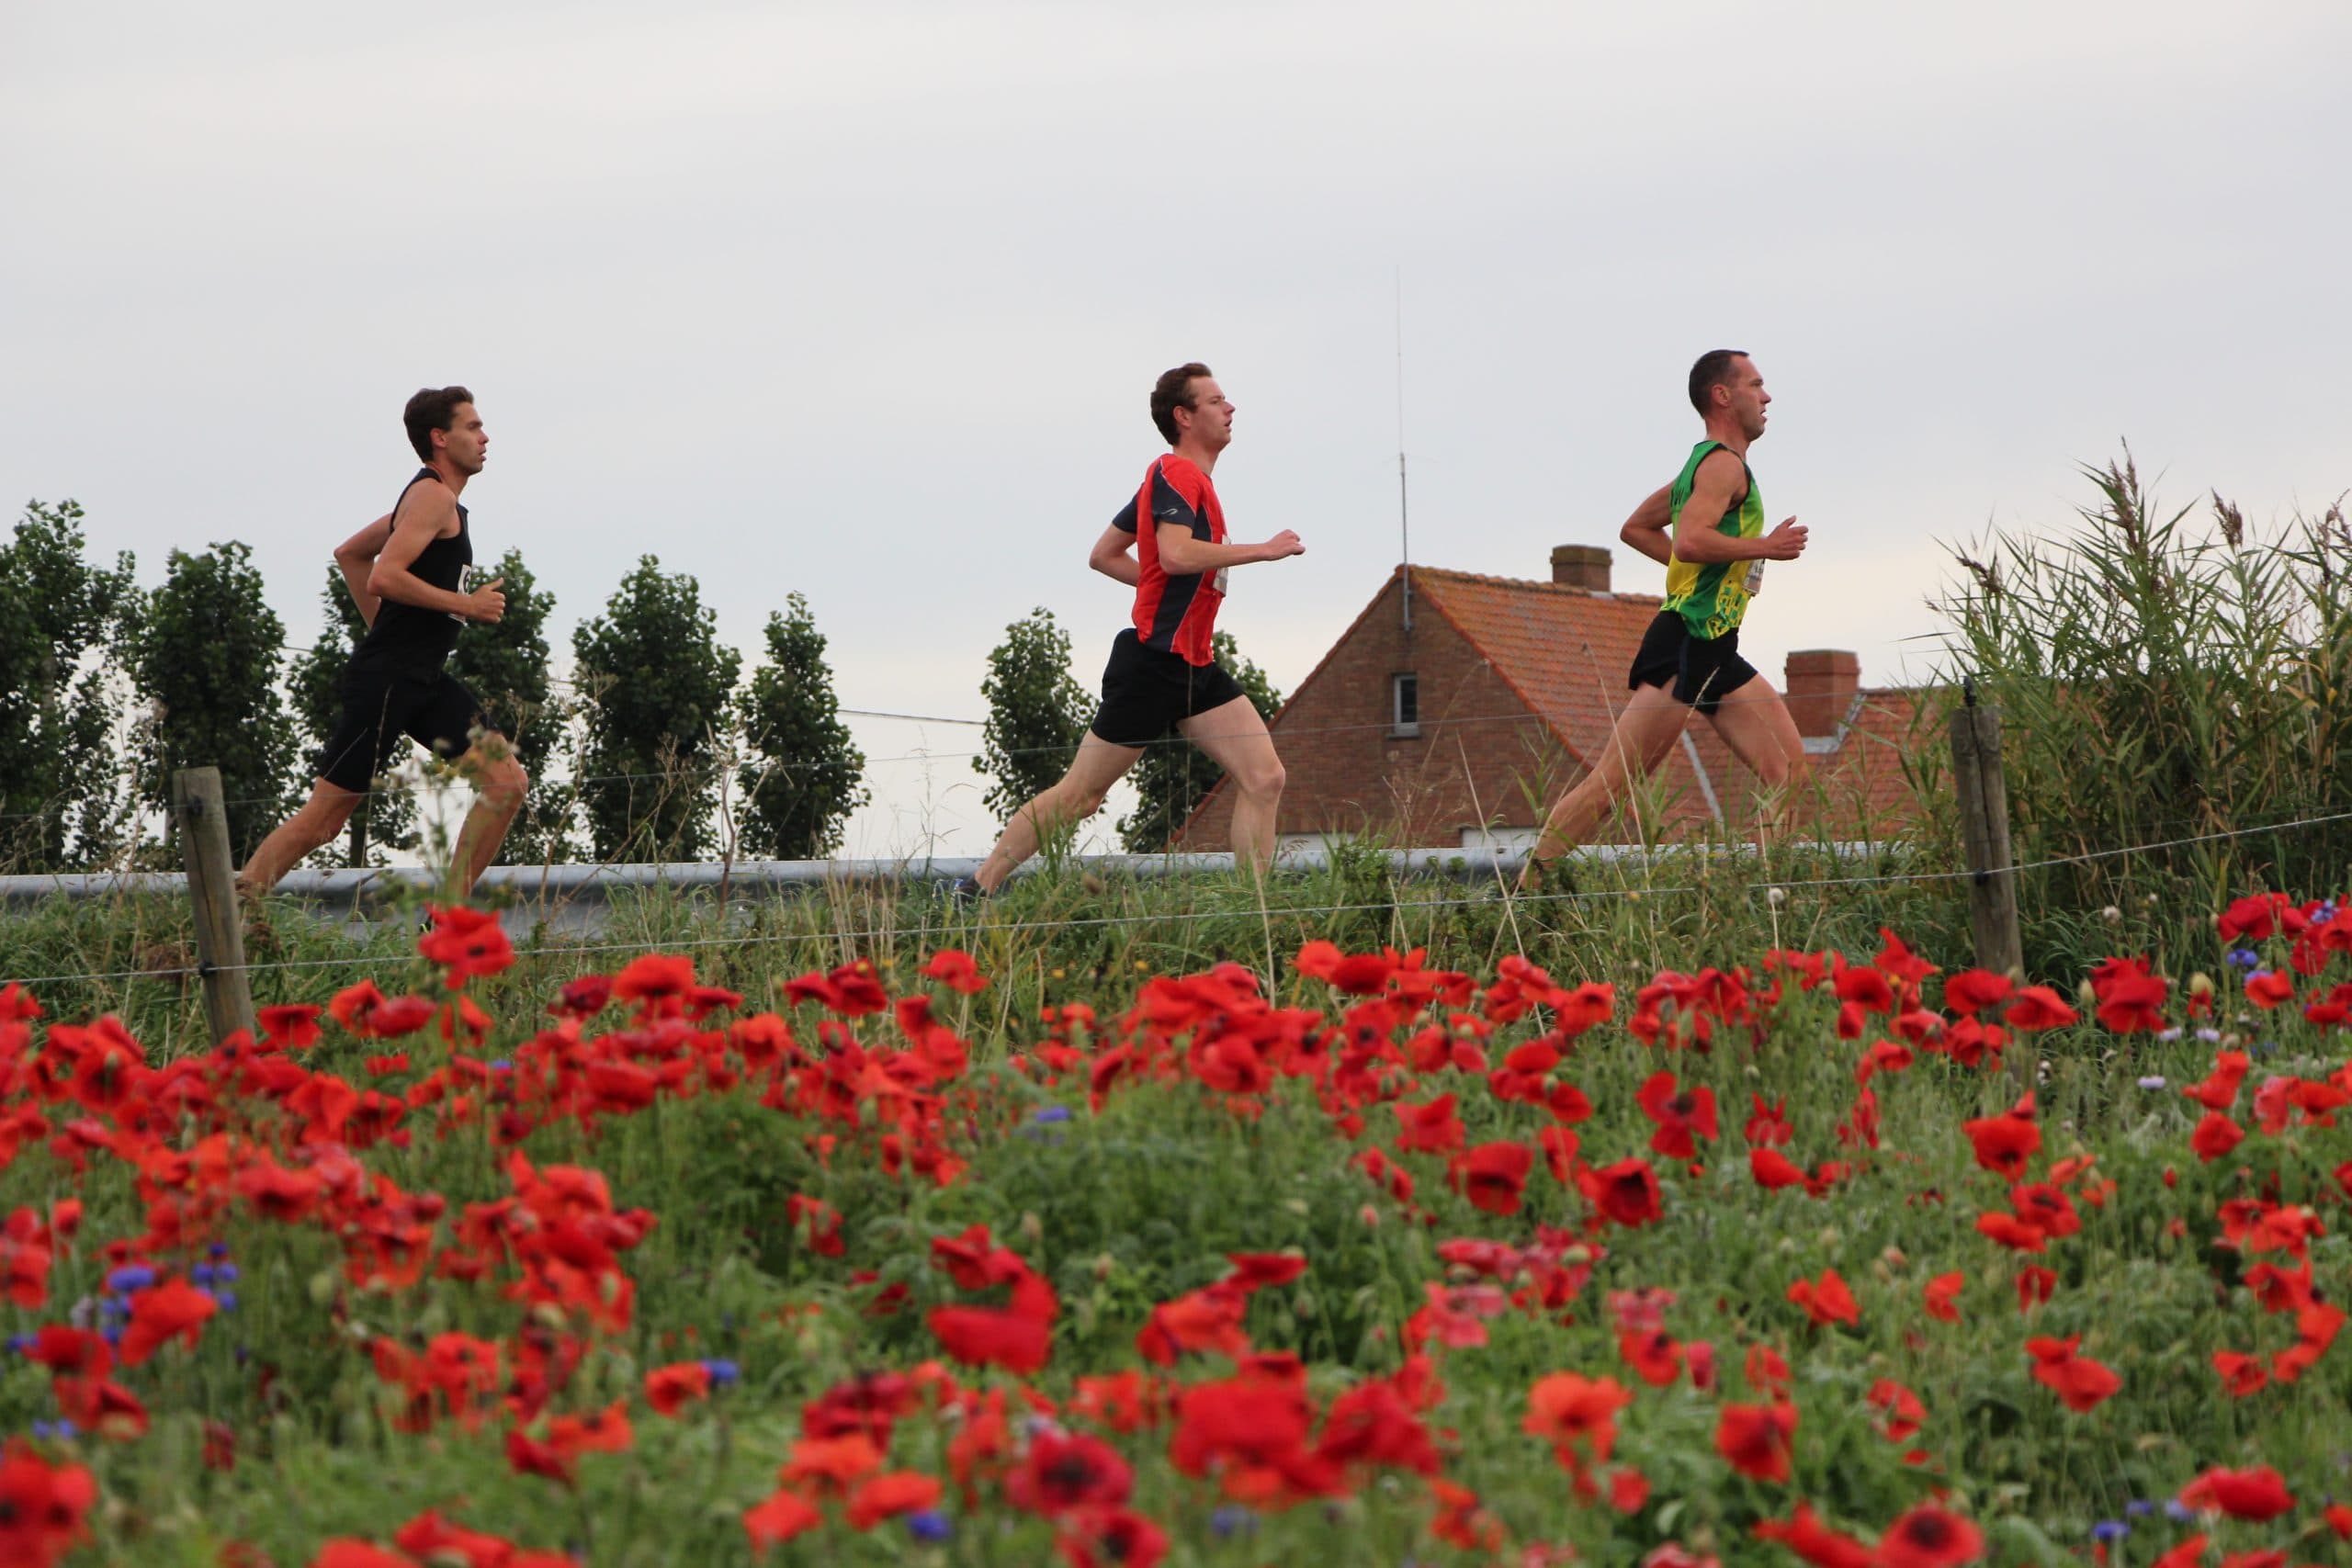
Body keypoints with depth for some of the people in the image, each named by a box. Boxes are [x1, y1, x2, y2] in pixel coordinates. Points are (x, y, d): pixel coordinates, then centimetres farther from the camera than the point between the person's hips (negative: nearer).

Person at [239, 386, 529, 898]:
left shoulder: (427, 497, 20)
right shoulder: (434, 497, -11)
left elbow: (350, 553, 30)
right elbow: (384, 577, -24)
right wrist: (465, 605, -16)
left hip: (424, 681, 10)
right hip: (386, 681, -10)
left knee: (507, 781, -1)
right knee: (324, 817, -7)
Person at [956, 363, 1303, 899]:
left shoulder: (1178, 478, 19)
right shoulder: (1176, 474, -11)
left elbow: (1103, 555, 25)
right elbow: (1176, 553, -30)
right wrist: (1262, 550, -21)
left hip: (1194, 668, 10)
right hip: (1155, 661, -10)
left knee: (1265, 779, -4)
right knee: (1080, 795, -3)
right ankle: (976, 890, 7)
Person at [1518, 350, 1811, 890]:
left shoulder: (1704, 464, 22)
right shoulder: (1724, 463, -9)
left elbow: (1635, 529, 30)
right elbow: (1691, 540, -26)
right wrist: (1766, 547, -15)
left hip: (1716, 653, 10)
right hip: (1686, 643, -10)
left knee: (1789, 767, 1)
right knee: (1612, 782, -12)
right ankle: (1528, 888, -12)